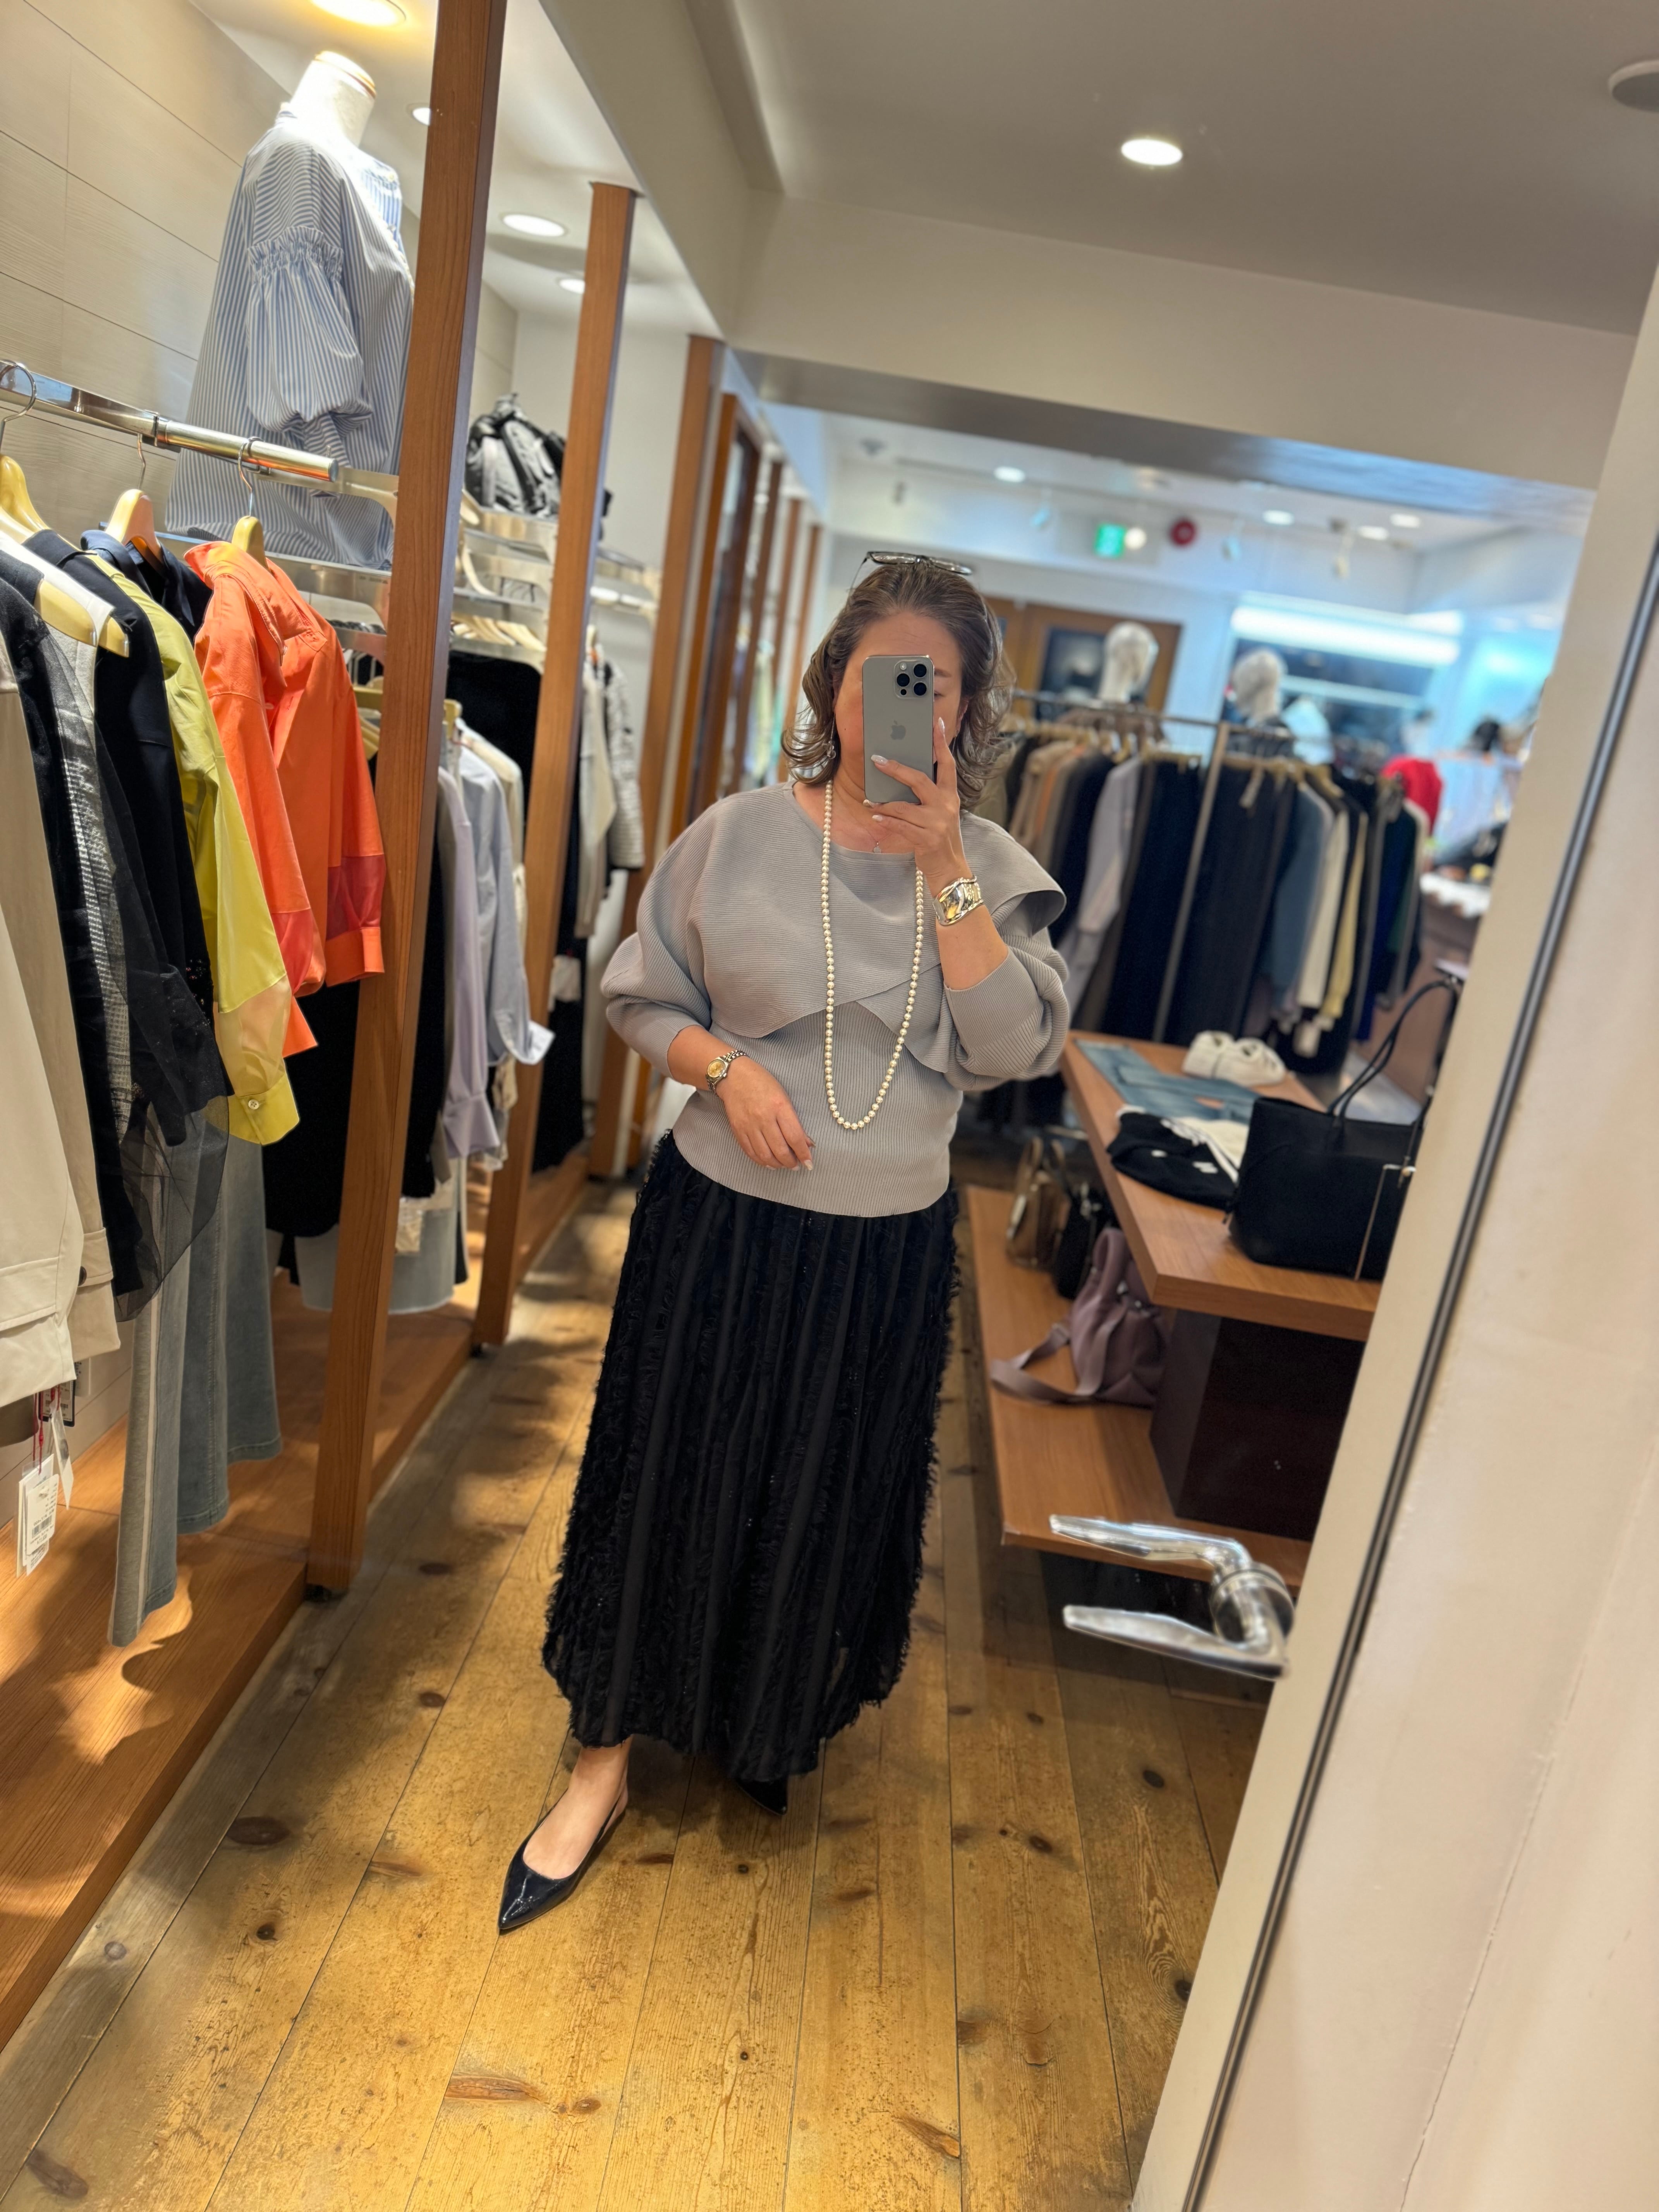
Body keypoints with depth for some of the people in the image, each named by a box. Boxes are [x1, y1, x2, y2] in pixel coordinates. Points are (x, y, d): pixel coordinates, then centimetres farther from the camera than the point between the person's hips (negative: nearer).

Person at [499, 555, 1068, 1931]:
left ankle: (785, 1719, 49)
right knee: (671, 1477, 10)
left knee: (831, 1493, 17)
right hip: (722, 1214, 0)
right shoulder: (738, 837, -5)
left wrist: (944, 870, -21)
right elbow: (640, 995, 3)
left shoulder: (992, 873, -3)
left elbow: (1014, 1050, -16)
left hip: (885, 1246, 1)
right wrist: (723, 1064, -16)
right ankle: (606, 1762, 32)